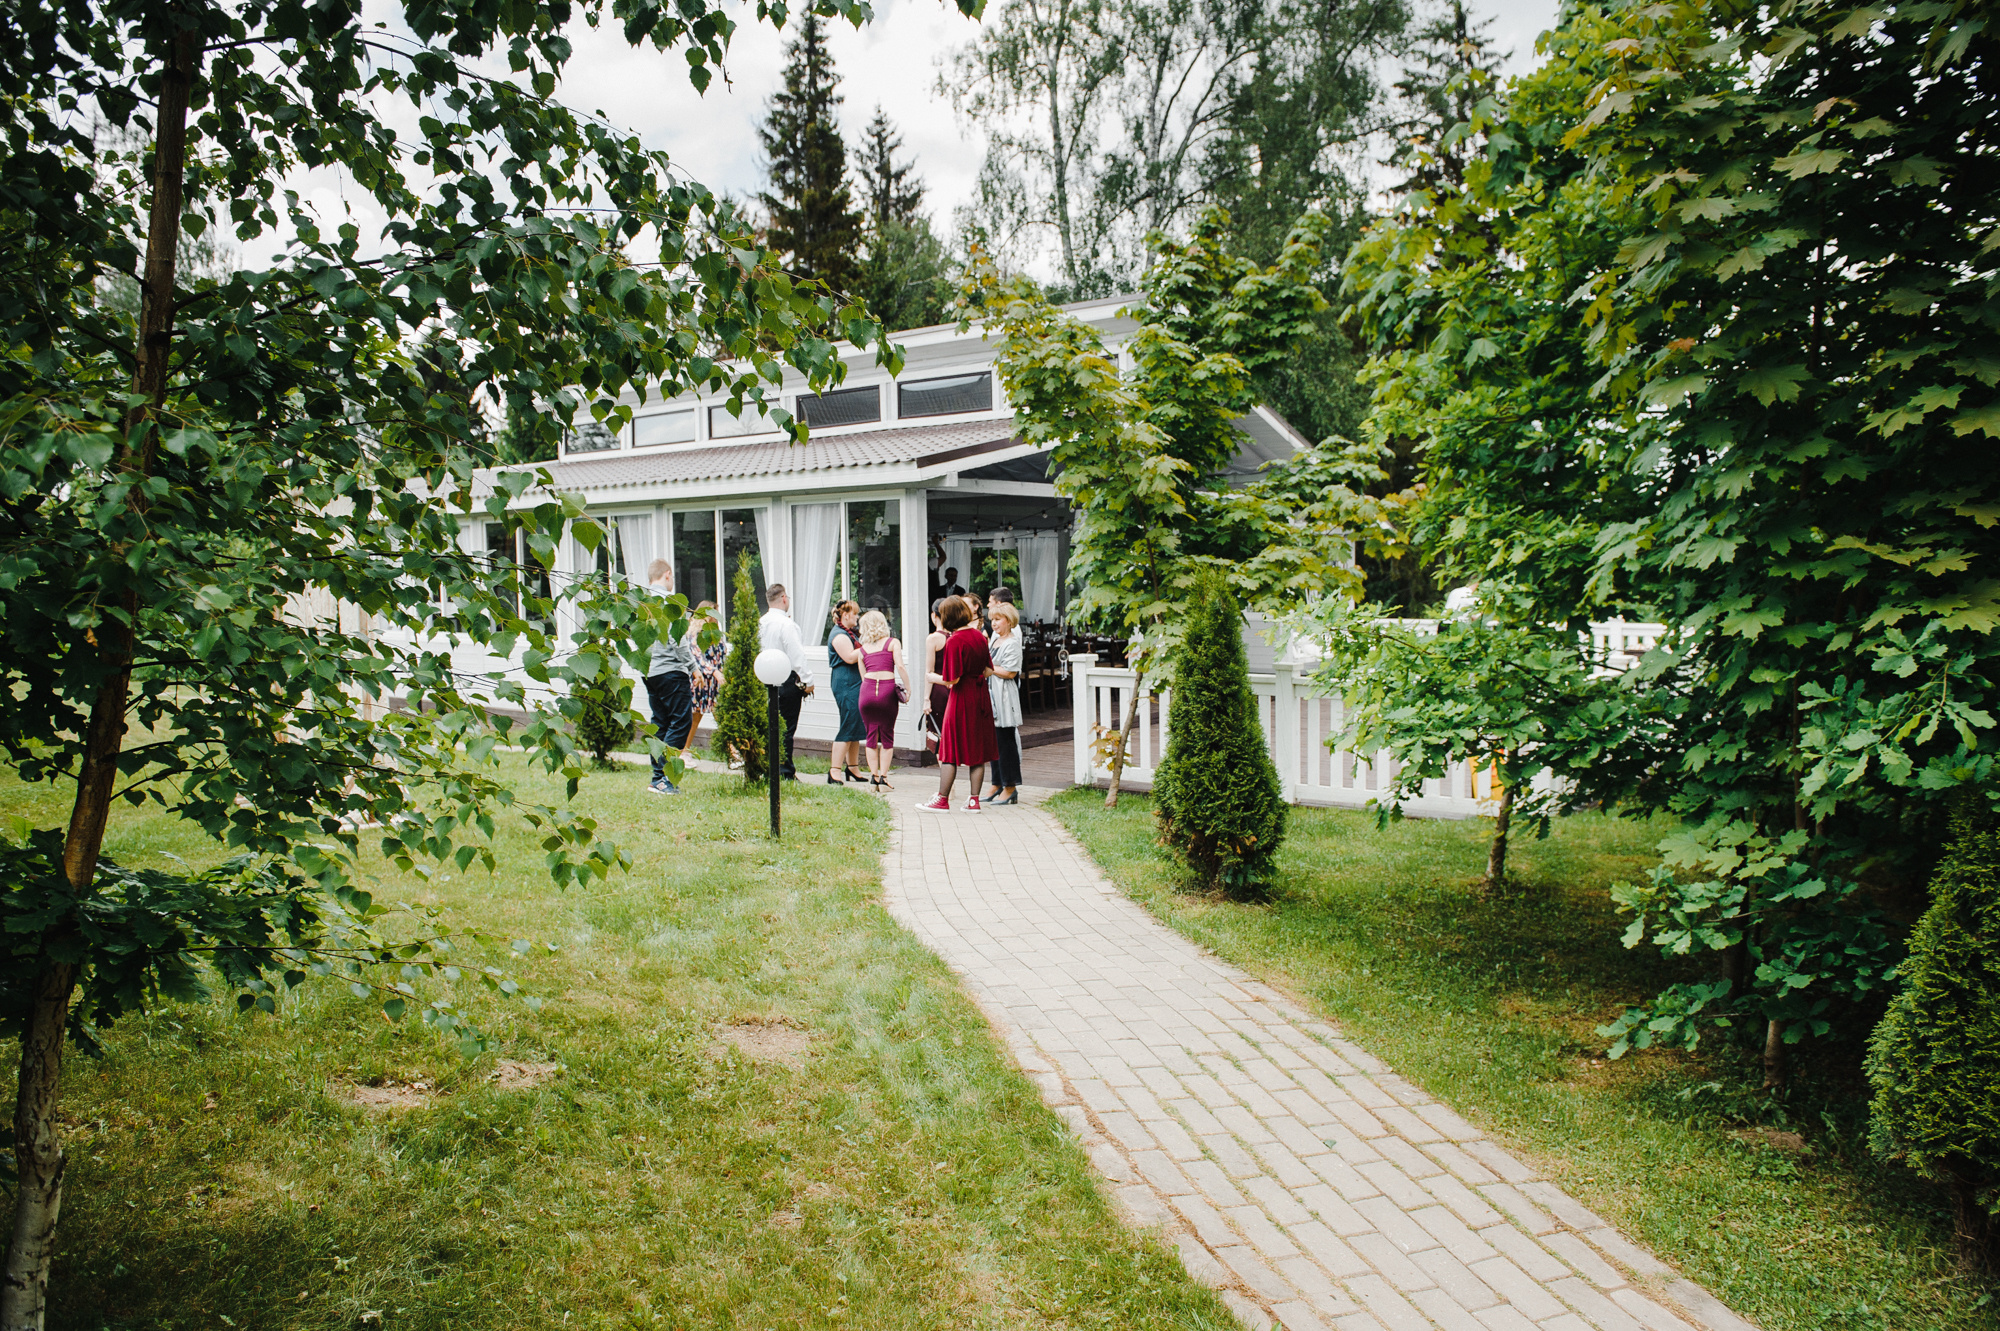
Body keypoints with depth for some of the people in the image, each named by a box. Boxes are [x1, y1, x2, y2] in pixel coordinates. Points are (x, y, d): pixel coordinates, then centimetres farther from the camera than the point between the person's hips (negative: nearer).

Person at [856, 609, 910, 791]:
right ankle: (883, 777, 4)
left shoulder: (863, 648, 16)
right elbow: (900, 666, -5)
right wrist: (907, 689, -1)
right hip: (887, 689, -2)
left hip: (867, 689, 2)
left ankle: (873, 777, 10)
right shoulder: (893, 643, 8)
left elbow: (863, 675, 16)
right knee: (887, 736, 7)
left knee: (872, 735, 11)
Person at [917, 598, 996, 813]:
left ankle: (943, 800, 5)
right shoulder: (979, 636, 5)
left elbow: (953, 679, -18)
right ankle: (974, 799, 12)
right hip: (981, 696, 7)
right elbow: (989, 670, 10)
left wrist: (946, 681, 2)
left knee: (951, 750, 1)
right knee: (977, 749, 9)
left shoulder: (954, 641, -16)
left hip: (962, 698, -6)